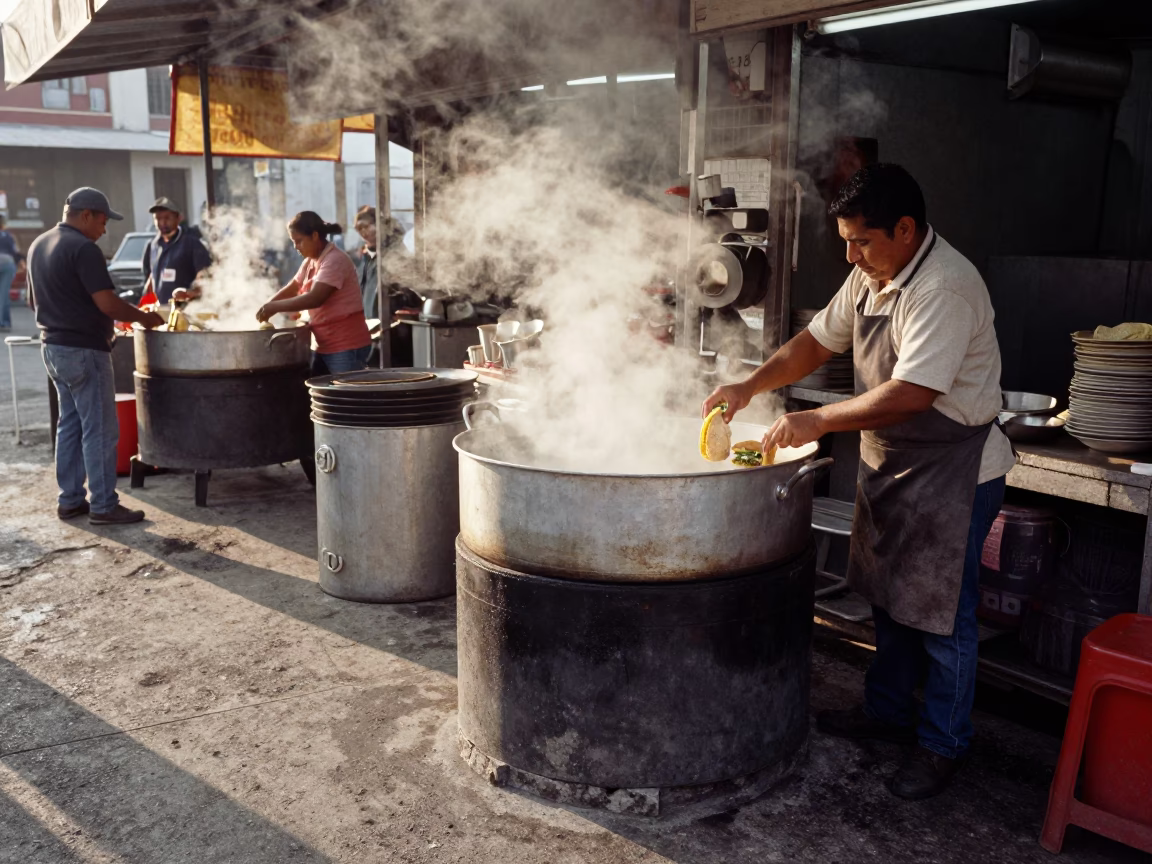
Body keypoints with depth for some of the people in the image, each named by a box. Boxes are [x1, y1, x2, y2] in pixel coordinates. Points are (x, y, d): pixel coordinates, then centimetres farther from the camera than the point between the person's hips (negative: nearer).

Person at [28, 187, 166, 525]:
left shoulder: (39, 245, 12)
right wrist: (143, 317, -8)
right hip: (83, 350, -9)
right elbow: (107, 303, -22)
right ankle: (103, 505, 1)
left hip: (52, 346, 10)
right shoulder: (83, 248, -17)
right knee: (100, 429, -3)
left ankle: (70, 500, 20)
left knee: (70, 424, 15)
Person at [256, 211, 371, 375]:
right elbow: (291, 289, 21)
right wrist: (267, 306, 3)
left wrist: (275, 307, -20)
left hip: (346, 347, -9)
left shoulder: (335, 260, -17)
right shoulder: (310, 262, 13)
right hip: (323, 346, 9)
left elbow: (315, 299, -26)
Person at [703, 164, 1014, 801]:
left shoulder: (945, 289, -25)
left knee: (941, 609, 3)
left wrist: (817, 422, -29)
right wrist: (749, 387, 0)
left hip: (952, 470, -9)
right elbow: (818, 340, 11)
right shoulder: (872, 275, 4)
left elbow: (911, 393, -32)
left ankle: (943, 744, 21)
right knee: (887, 594, 19)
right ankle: (887, 710, 38)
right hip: (888, 461, 9)